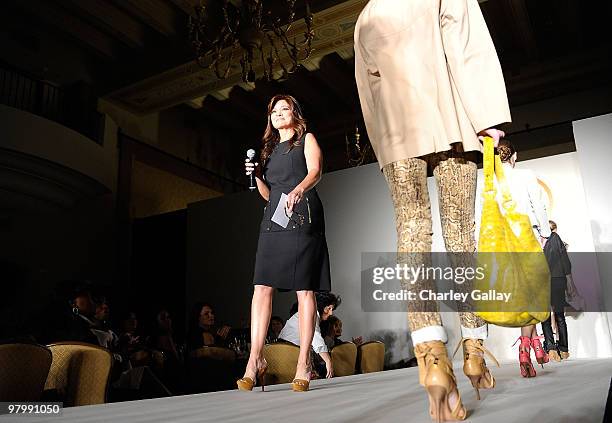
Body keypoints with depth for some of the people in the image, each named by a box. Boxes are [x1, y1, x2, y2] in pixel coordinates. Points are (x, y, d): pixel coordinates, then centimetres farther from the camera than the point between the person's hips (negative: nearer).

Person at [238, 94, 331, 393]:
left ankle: (303, 363, -6)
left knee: (305, 288, -8)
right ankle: (255, 358, -11)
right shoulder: (270, 149, 27)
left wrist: (298, 189, -28)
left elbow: (315, 172, -7)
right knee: (261, 286, -10)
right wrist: (256, 175, 6)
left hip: (301, 214, -5)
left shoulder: (306, 139, 13)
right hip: (274, 217, 5)